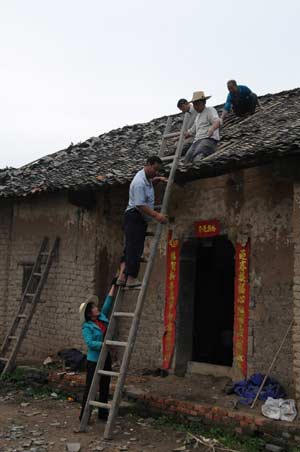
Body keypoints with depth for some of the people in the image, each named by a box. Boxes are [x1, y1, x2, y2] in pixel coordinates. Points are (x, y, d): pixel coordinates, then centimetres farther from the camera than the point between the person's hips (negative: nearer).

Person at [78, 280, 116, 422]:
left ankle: (103, 413, 24)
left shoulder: (102, 317, 7)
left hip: (105, 358, 7)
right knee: (90, 387, -1)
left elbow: (108, 303, 11)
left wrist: (113, 286, 10)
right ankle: (84, 415, 6)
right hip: (93, 360, -7)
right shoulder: (87, 327, -12)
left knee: (105, 387, 13)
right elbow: (90, 343, -21)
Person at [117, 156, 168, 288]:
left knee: (130, 248, 6)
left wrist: (159, 179, 20)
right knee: (135, 248, -11)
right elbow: (140, 205, -25)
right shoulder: (139, 182, -19)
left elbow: (151, 181, 40)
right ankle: (131, 278, -10)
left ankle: (122, 276, 4)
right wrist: (156, 215, -28)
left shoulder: (147, 177, 13)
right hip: (135, 217, -11)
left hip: (140, 219, 11)